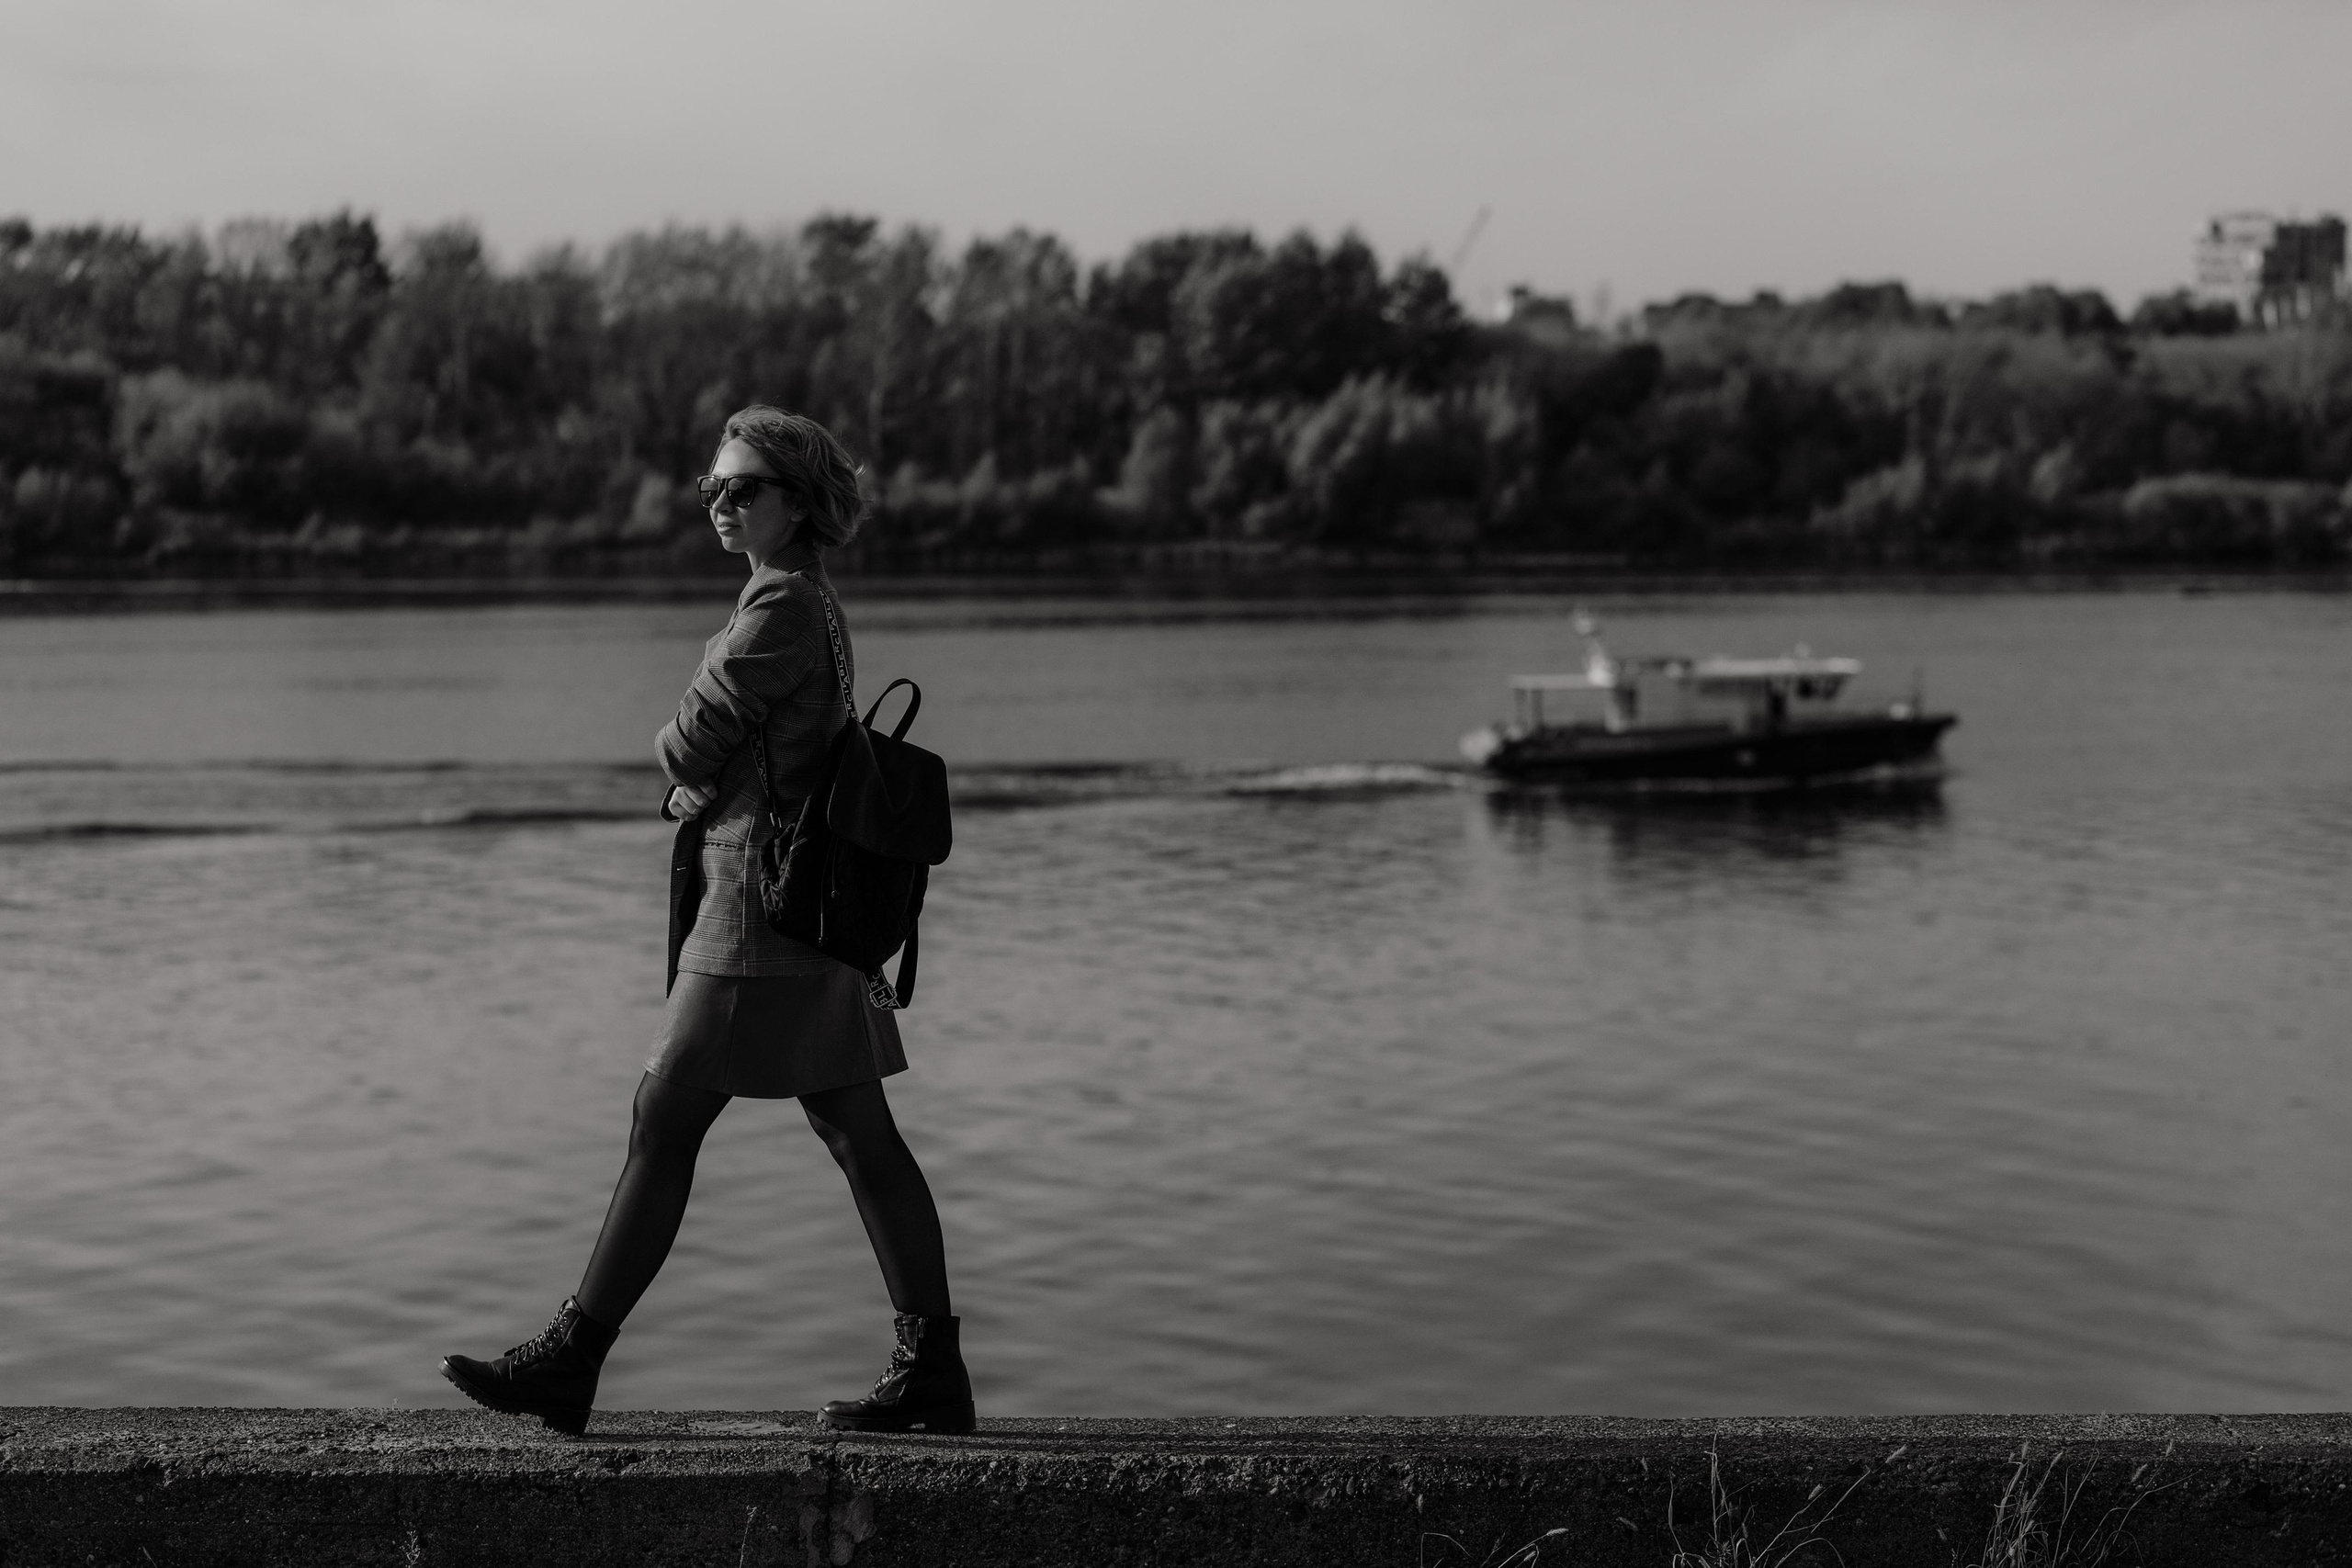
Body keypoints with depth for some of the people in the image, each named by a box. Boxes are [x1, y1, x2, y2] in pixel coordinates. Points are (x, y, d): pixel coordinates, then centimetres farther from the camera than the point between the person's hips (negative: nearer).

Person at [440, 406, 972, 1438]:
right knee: (859, 1136, 8)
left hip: (763, 899, -10)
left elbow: (691, 745, -12)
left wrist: (681, 759, 8)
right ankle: (932, 1370, 10)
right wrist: (700, 776, 2)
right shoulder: (814, 605, 17)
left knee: (664, 1123, -4)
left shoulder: (781, 604, -14)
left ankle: (572, 1361, 2)